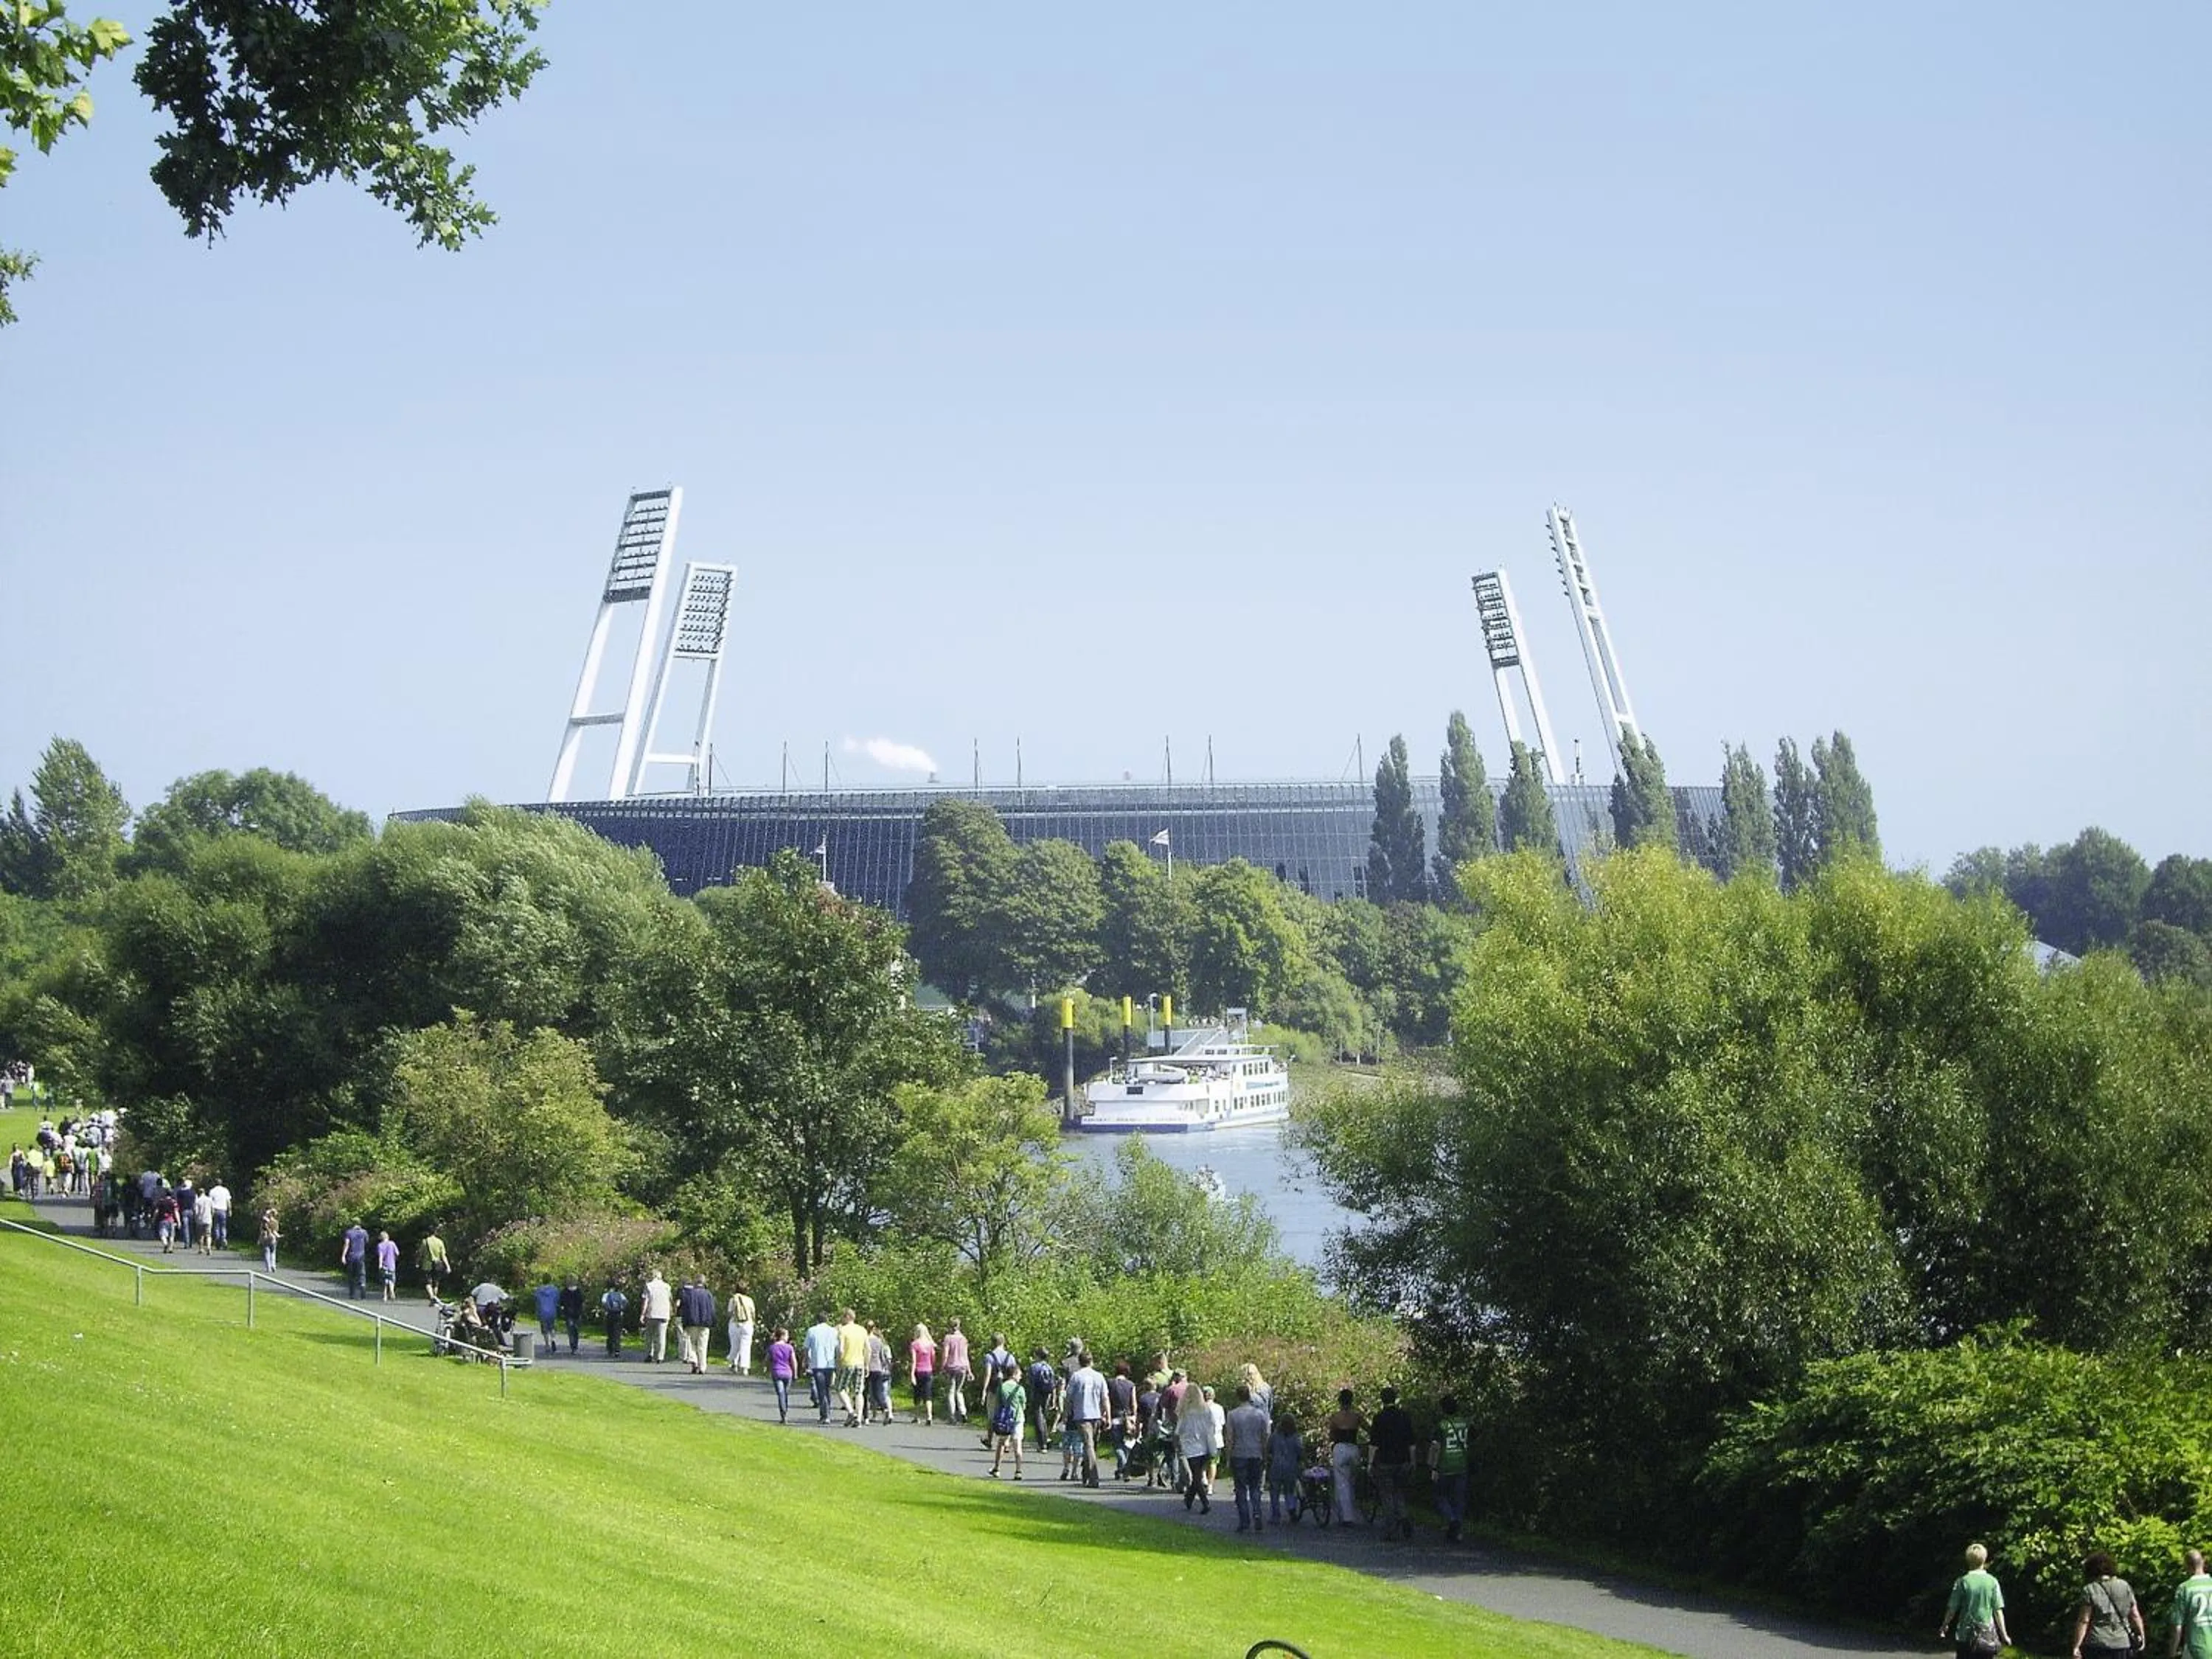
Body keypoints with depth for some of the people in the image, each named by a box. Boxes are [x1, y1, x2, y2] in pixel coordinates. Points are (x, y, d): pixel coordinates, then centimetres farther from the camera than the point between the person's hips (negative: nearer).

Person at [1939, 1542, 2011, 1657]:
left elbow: (1952, 1608, -1)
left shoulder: (1963, 1582, -6)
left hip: (1966, 1634, -1)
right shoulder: (1992, 1582, -4)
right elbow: (1998, 1610, -3)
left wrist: (1944, 1626, 17)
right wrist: (2004, 1635, 5)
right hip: (1987, 1635, 1)